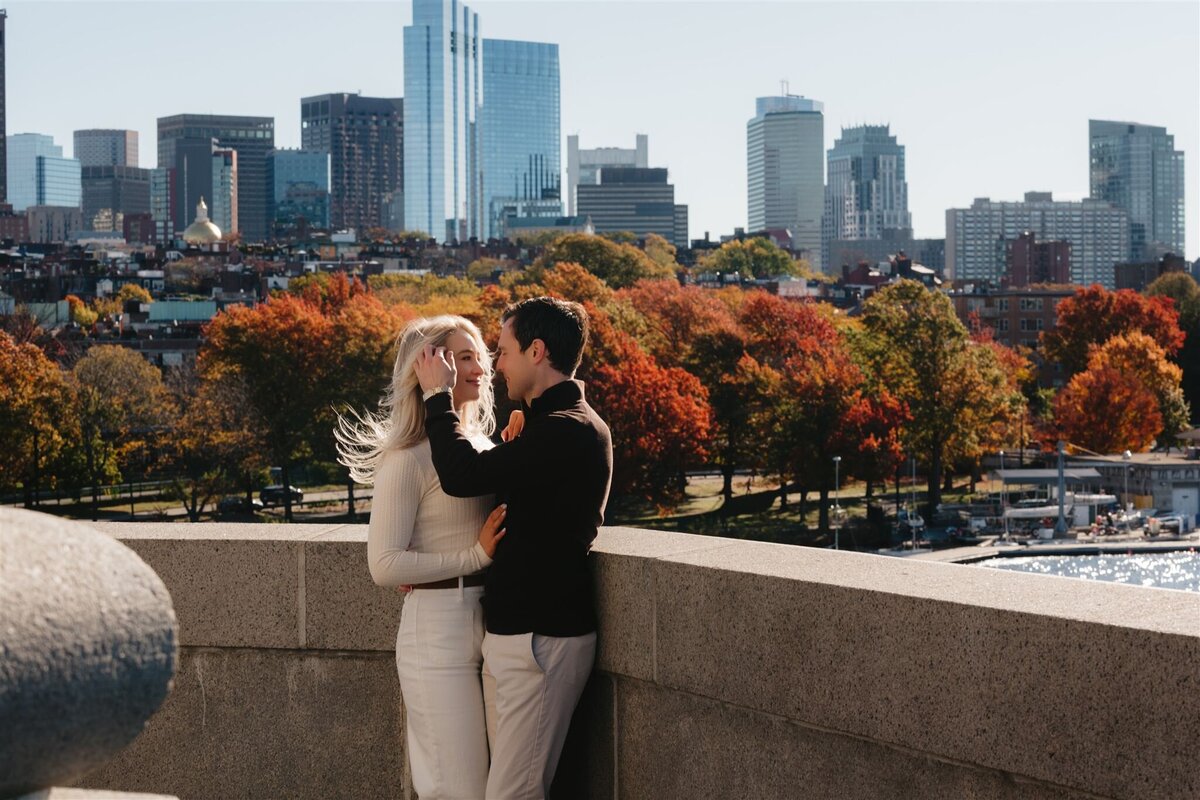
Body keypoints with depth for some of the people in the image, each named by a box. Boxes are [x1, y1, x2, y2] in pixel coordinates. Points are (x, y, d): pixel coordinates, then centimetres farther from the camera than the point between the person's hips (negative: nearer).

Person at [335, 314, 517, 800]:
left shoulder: (481, 444, 10)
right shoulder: (408, 459, -13)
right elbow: (384, 565, -16)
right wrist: (477, 555, -17)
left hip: (489, 623, 8)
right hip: (437, 631, -8)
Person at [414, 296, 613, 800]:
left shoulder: (567, 431, -17)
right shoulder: (560, 424, 17)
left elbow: (462, 475, -23)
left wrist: (439, 396, -8)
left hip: (540, 639, -10)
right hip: (515, 631, 10)